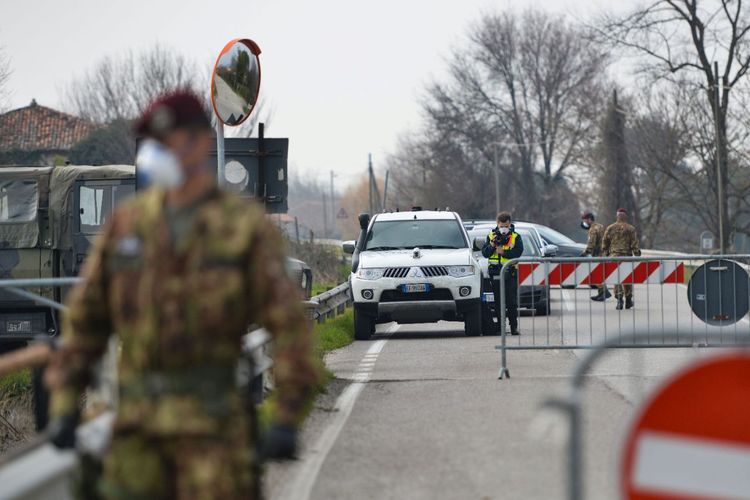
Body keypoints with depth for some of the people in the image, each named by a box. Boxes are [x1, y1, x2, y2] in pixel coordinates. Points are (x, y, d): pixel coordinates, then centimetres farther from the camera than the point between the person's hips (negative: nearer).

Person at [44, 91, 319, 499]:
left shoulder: (245, 226, -2)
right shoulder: (127, 223, 9)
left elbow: (287, 322, -6)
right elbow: (86, 316, 12)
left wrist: (288, 417, -13)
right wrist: (64, 403, 5)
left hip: (211, 417, -4)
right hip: (138, 417, 4)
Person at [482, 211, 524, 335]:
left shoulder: (515, 237, 3)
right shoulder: (491, 236, 10)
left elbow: (518, 252, -11)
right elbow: (484, 253, 3)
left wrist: (503, 252, -17)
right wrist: (492, 245, -14)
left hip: (510, 273, -2)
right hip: (495, 273, 2)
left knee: (512, 302, -5)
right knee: (498, 302, 6)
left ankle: (514, 327, -3)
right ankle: (500, 326, 11)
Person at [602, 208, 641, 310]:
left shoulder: (610, 228, 5)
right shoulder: (630, 229, -1)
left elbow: (605, 244, 9)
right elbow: (635, 244, -4)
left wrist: (605, 255, 18)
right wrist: (637, 257, -2)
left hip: (614, 256, 0)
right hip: (627, 256, 0)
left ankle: (619, 299, -19)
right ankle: (628, 301, 22)